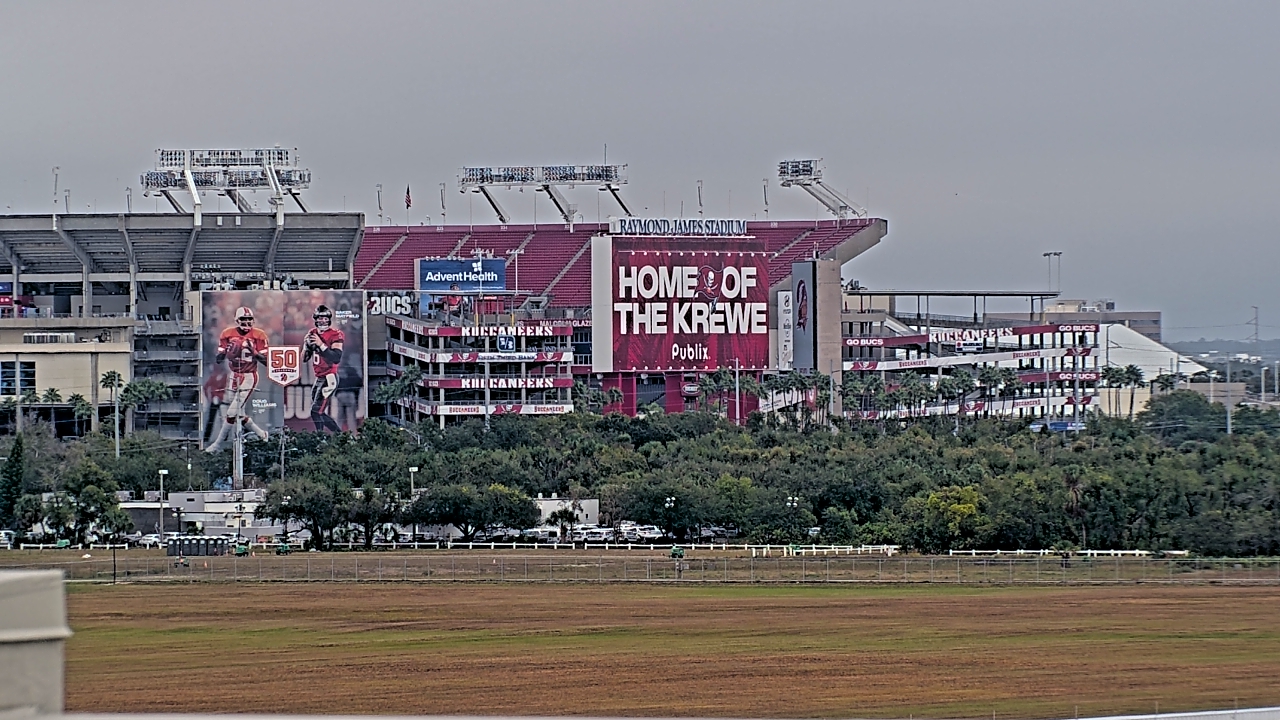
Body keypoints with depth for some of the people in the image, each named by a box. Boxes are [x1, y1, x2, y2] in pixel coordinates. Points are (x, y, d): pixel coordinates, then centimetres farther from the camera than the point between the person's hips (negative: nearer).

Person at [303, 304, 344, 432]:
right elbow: (305, 359, 13)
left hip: (329, 378, -9)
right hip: (319, 378, 9)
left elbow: (336, 358, -23)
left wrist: (321, 344, -26)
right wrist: (307, 345, -6)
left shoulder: (335, 335, -12)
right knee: (318, 413, 13)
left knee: (317, 412, -14)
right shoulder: (312, 333, 10)